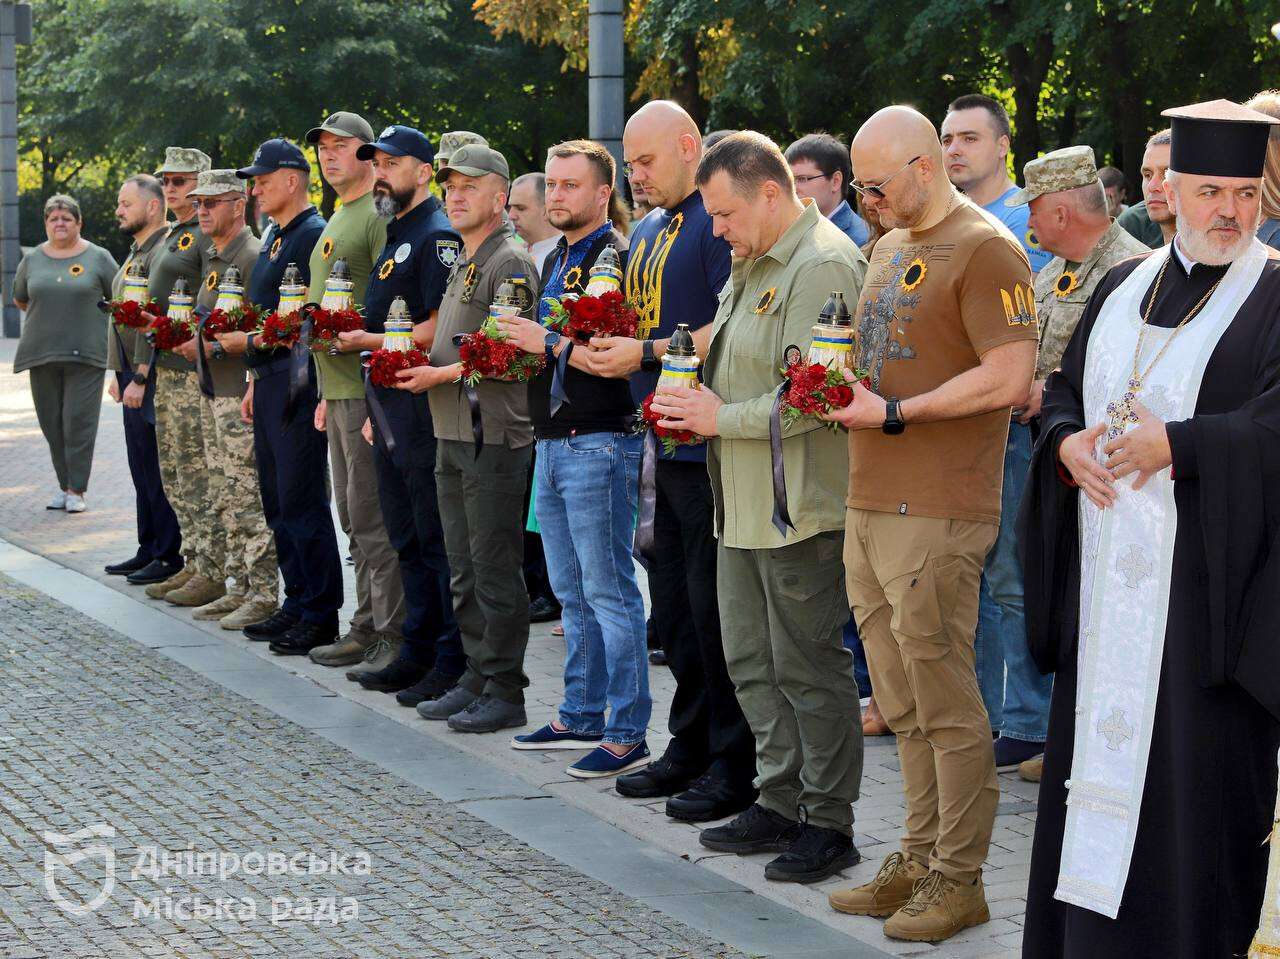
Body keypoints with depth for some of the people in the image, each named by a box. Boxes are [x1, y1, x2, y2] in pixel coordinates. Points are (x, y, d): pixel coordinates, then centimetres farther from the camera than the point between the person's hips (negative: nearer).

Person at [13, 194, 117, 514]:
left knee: (79, 420, -7)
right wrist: (49, 315, 14)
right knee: (52, 422, 5)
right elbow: (20, 300, 22)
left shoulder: (98, 258, 1)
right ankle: (64, 485, 15)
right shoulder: (33, 260, 9)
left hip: (85, 353, -3)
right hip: (42, 353, 3)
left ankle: (77, 489, -3)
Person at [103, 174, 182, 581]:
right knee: (141, 468, 14)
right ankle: (149, 549, 22)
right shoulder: (134, 254, 17)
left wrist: (141, 378, -23)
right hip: (134, 375, 10)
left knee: (159, 469, -5)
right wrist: (118, 372, 20)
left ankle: (171, 555, 1)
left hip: (154, 379, -10)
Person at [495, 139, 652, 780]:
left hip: (599, 444, -9)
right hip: (552, 442, 9)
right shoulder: (554, 261, 17)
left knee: (609, 592, -6)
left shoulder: (617, 258, -12)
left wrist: (549, 342, -18)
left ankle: (626, 734, -2)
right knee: (571, 593, 15)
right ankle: (581, 717, 23)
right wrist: (520, 348, 7)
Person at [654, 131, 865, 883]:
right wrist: (696, 409, 11)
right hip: (744, 503, 10)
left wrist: (726, 417, -15)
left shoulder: (824, 266, -16)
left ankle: (829, 821, 7)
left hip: (799, 505, -10)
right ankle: (781, 802, 25)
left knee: (807, 665, -3)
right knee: (753, 662, 15)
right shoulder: (754, 265, 17)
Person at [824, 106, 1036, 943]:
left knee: (944, 699, -4)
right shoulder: (890, 247, 19)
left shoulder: (985, 251, -10)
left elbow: (1010, 378, -18)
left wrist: (894, 414, -17)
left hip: (936, 513, -9)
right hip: (870, 502, 9)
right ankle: (920, 861, 22)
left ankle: (959, 879, 4)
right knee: (904, 704, 13)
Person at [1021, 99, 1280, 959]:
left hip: (1205, 581, -6)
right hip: (1107, 581, 6)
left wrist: (1174, 445, -19)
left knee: (1195, 772, -4)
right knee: (1096, 748, 9)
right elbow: (1064, 390, 17)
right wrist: (1068, 443, -4)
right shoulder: (1122, 289, 14)